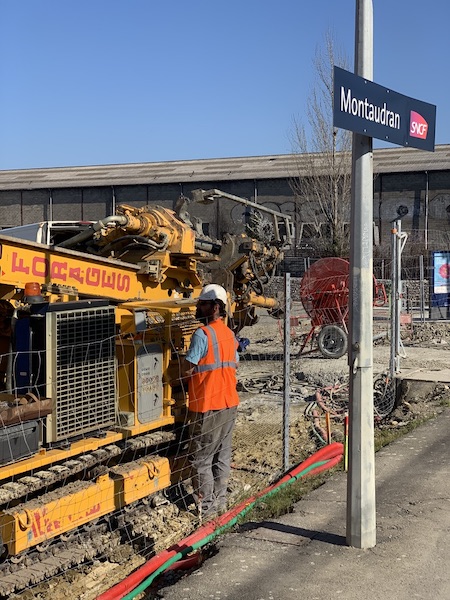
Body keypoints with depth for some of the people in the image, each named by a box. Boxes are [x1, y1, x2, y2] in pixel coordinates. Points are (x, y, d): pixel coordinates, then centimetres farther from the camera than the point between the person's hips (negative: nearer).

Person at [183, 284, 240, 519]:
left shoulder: (203, 334, -17)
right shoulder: (230, 334, 9)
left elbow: (187, 370, -18)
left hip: (208, 406, -8)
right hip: (230, 403, 8)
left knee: (201, 459, 1)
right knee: (222, 455, 15)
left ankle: (205, 508, 6)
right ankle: (220, 501, 23)